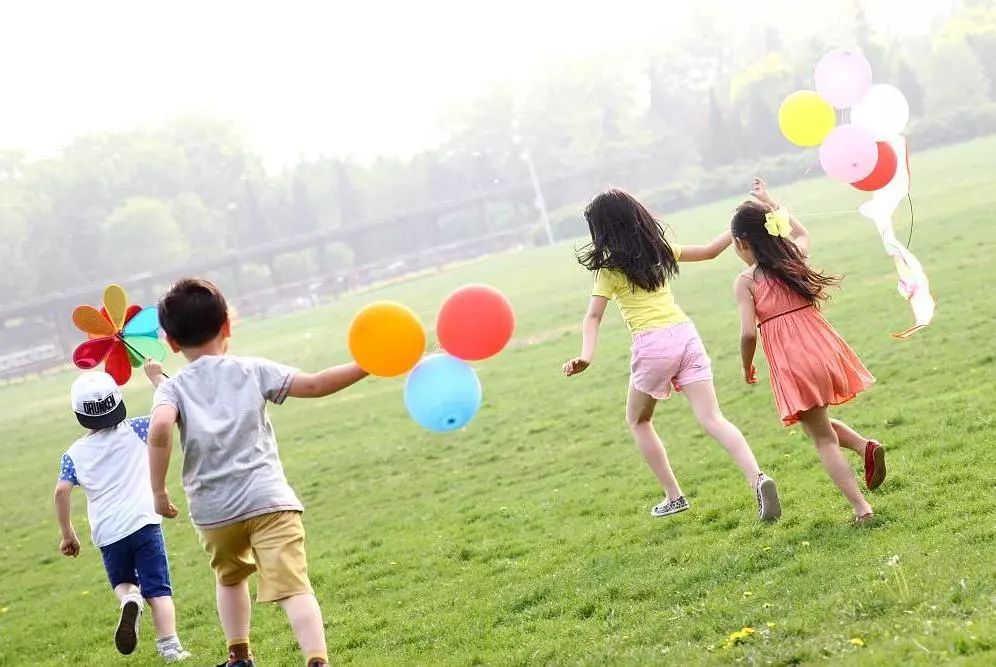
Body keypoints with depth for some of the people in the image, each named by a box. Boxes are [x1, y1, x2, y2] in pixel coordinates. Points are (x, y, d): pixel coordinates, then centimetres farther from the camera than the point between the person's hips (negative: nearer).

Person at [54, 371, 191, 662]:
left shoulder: (75, 454, 7)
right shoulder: (134, 431, 3)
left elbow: (62, 491, -2)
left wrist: (67, 534, 7)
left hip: (107, 532, 1)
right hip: (143, 522, -1)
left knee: (123, 582, 24)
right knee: (158, 589, 3)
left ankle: (130, 599, -9)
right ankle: (169, 645, -10)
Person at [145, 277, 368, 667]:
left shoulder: (172, 387, 4)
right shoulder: (252, 371, 6)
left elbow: (160, 428, -16)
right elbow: (314, 385, 1)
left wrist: (159, 490, -9)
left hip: (213, 509, 2)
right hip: (267, 498, -2)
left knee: (230, 577, 30)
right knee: (293, 587, -12)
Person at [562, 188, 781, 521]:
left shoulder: (609, 268, 0)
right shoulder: (661, 250, 14)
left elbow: (593, 317, -11)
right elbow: (709, 251, 22)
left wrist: (586, 356, -21)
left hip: (652, 344, -4)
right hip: (685, 333, 4)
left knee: (638, 421, 20)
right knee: (712, 419, -4)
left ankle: (674, 497, 17)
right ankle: (757, 478, -27)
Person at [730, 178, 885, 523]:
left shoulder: (745, 281, -6)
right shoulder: (794, 257, 9)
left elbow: (748, 333, -13)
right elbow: (802, 233, 34)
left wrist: (747, 368, 5)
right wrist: (771, 204, 41)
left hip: (790, 362, -5)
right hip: (824, 348, 6)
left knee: (823, 438, 6)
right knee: (821, 423, 30)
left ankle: (861, 508, -3)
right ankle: (864, 446, 4)